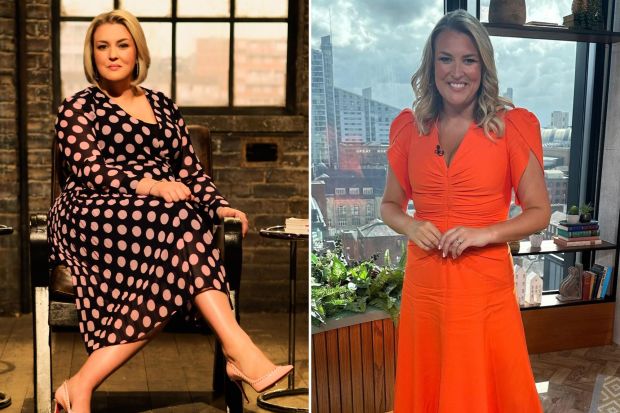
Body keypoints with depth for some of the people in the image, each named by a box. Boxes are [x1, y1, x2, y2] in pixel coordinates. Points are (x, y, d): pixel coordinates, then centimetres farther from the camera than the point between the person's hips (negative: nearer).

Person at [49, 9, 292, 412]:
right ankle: (240, 352, -39)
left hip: (160, 216, 5)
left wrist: (218, 205, -1)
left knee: (170, 277, -32)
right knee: (180, 221, -34)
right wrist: (150, 185, -20)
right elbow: (87, 169, -6)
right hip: (93, 217, -5)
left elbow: (190, 169, 19)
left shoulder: (163, 106, 23)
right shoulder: (79, 107, 10)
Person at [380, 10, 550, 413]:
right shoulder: (411, 126, 3)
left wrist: (484, 233, -17)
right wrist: (410, 226, -9)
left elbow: (540, 212, -2)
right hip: (424, 286, 3)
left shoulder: (511, 126, -5)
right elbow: (390, 205, 12)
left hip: (485, 288, -2)